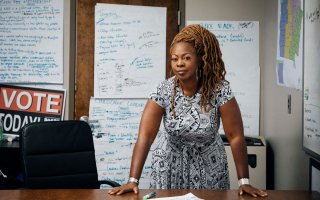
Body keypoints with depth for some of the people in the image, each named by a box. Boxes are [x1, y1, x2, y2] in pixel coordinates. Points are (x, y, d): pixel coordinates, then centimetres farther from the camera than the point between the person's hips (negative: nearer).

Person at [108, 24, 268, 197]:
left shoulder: (220, 90, -20)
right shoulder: (163, 91, -18)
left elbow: (235, 136, -18)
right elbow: (145, 135, -23)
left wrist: (244, 181, -20)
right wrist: (133, 180, -30)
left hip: (208, 163, 0)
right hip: (170, 162, 1)